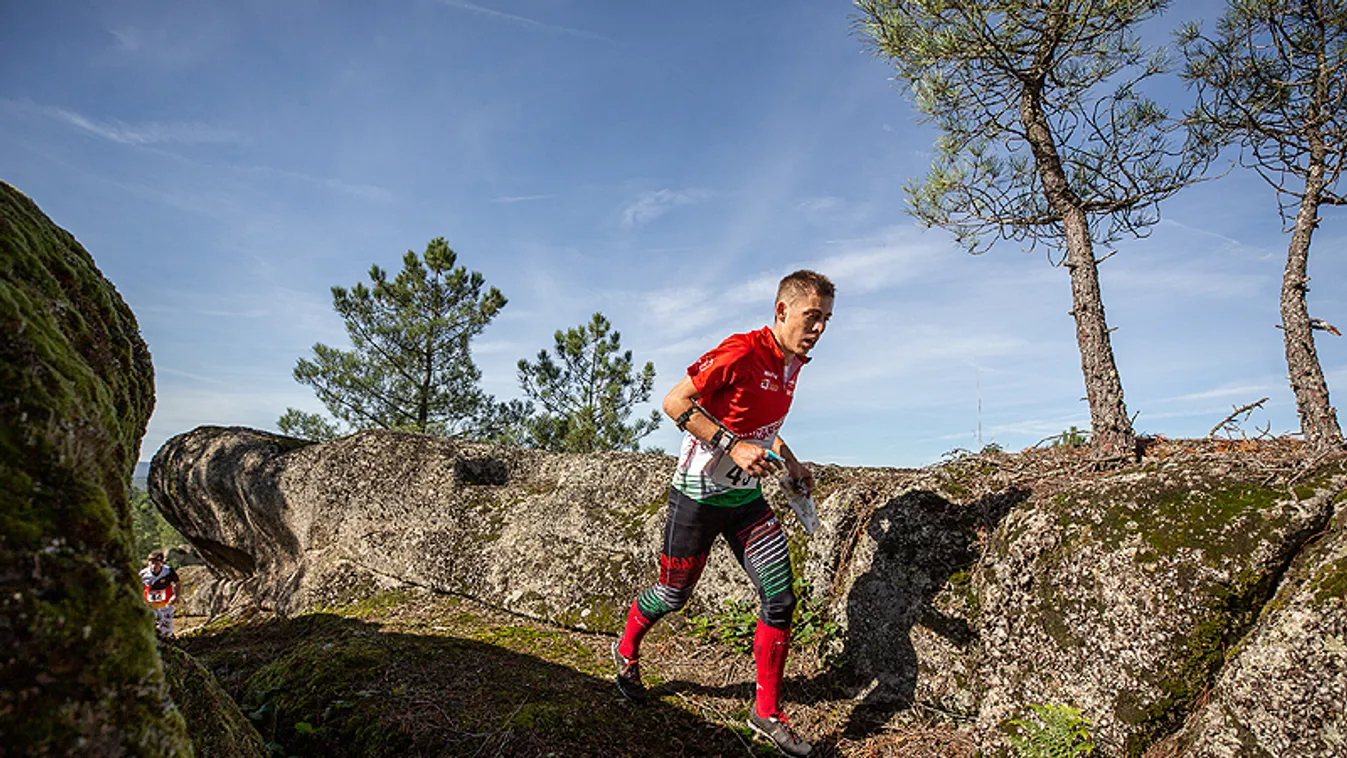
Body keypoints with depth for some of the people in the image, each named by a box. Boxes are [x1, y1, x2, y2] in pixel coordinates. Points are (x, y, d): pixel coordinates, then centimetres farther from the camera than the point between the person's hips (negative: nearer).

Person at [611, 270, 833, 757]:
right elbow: (675, 403, -23)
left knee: (781, 599, -1)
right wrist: (735, 447, -29)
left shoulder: (792, 364, 4)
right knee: (673, 596, 10)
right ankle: (626, 650, 43)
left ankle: (767, 713, 15)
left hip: (745, 497, 7)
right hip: (698, 495, -7)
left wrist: (789, 462, 10)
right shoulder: (741, 352, -23)